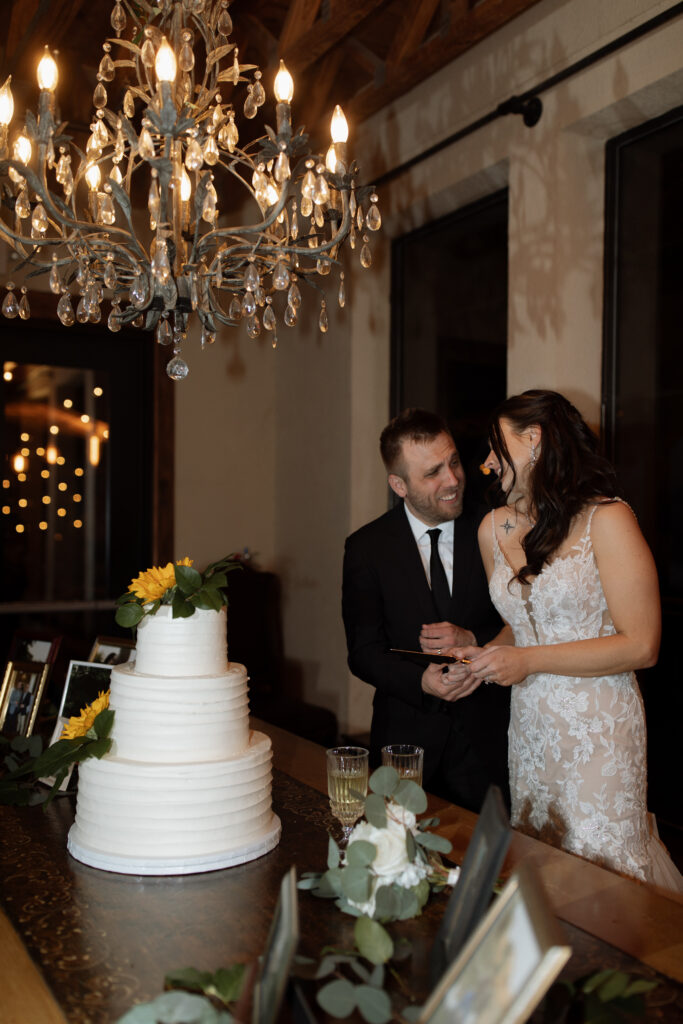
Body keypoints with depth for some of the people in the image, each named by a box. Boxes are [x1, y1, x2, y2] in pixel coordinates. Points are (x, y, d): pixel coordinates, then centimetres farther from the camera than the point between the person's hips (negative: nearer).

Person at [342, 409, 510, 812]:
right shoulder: (367, 547, -3)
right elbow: (364, 650, -3)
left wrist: (474, 640, -17)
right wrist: (421, 681, -19)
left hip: (485, 737, 1)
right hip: (407, 734, 0)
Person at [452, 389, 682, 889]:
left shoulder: (606, 520, -11)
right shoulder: (494, 528, 8)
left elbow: (641, 645, -14)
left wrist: (530, 661, -16)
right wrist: (483, 653, 1)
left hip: (597, 729, -6)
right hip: (530, 728, 6)